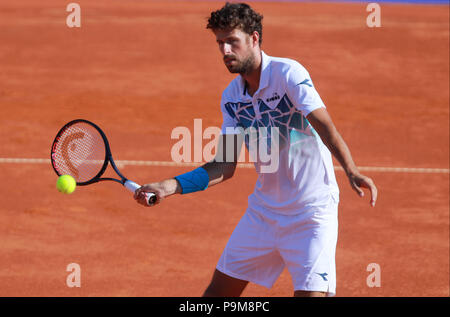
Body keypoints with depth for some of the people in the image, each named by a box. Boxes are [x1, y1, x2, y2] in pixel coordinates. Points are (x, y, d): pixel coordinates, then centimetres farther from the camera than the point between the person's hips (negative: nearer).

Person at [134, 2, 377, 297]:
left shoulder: (288, 73, -15)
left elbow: (325, 127, -28)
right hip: (263, 210, 7)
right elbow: (224, 167, 6)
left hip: (310, 212, -7)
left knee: (312, 292, -19)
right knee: (219, 291, 10)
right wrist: (169, 187, -5)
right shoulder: (231, 98, 5)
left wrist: (352, 172, -43)